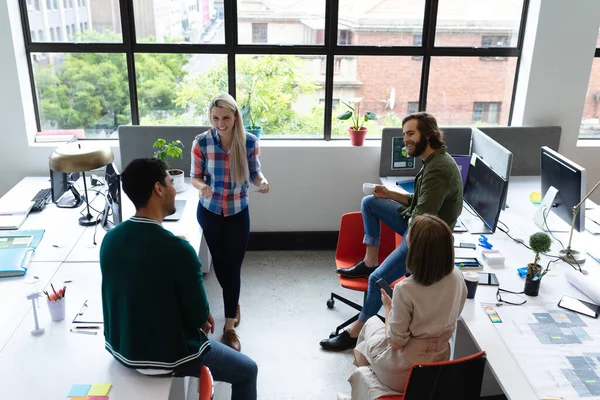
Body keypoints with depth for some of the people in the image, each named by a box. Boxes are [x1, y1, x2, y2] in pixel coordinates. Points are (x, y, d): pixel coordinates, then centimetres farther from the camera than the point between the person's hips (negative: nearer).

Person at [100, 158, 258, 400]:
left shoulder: (109, 239, -7)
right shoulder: (177, 249, -29)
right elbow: (200, 317, -18)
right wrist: (204, 317, 6)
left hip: (120, 349, 7)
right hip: (165, 358, -7)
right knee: (247, 371, 15)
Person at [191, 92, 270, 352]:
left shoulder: (250, 141, -14)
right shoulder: (201, 143, -15)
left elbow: (254, 172, -2)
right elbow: (195, 177, -6)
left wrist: (262, 181, -25)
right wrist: (202, 186, -30)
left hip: (238, 213, -1)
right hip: (209, 211, 1)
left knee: (233, 266, 1)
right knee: (219, 262, 16)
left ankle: (229, 326, 12)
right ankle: (234, 302, 46)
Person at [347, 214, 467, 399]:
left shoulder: (405, 289, -31)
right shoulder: (457, 277, -13)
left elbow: (395, 342, -21)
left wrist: (388, 307, -6)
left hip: (401, 374, -5)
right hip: (439, 364, 5)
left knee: (371, 323, 26)